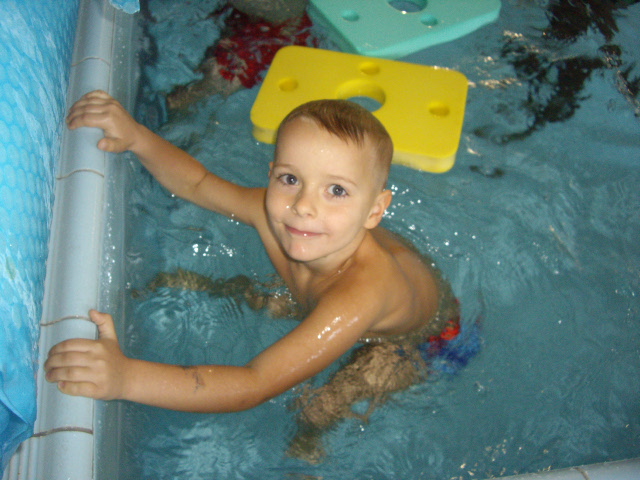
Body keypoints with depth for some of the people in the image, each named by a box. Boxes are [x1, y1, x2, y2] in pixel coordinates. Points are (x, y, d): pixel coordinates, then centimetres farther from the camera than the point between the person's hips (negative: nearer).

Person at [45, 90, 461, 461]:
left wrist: (127, 377, -61)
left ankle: (308, 446, 17)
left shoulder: (362, 292, -49)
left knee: (319, 409, -15)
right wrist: (136, 136, -27)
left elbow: (255, 386, -52)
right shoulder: (274, 214, -30)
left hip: (418, 340, -5)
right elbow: (198, 183, -10)